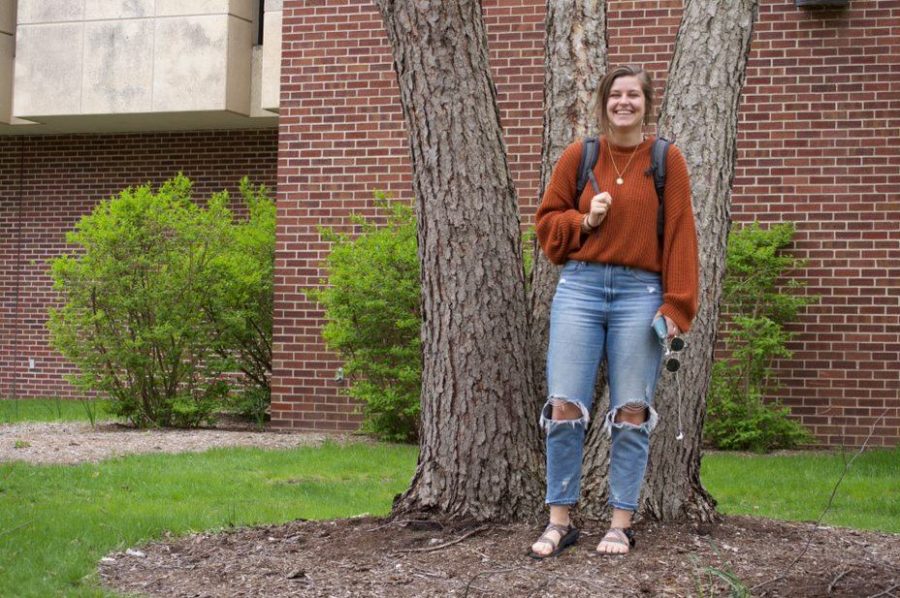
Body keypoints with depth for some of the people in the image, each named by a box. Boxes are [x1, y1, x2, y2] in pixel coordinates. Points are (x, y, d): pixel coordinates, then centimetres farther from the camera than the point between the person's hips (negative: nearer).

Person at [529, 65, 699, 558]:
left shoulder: (667, 160, 5)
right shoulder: (578, 156, 8)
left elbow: (680, 234, 2)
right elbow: (547, 222, 14)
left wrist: (676, 304, -5)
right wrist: (584, 221, -6)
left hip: (640, 294, -1)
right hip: (579, 288, 1)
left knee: (631, 411, 1)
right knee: (565, 406, -4)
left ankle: (621, 524, 9)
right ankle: (559, 522, 4)